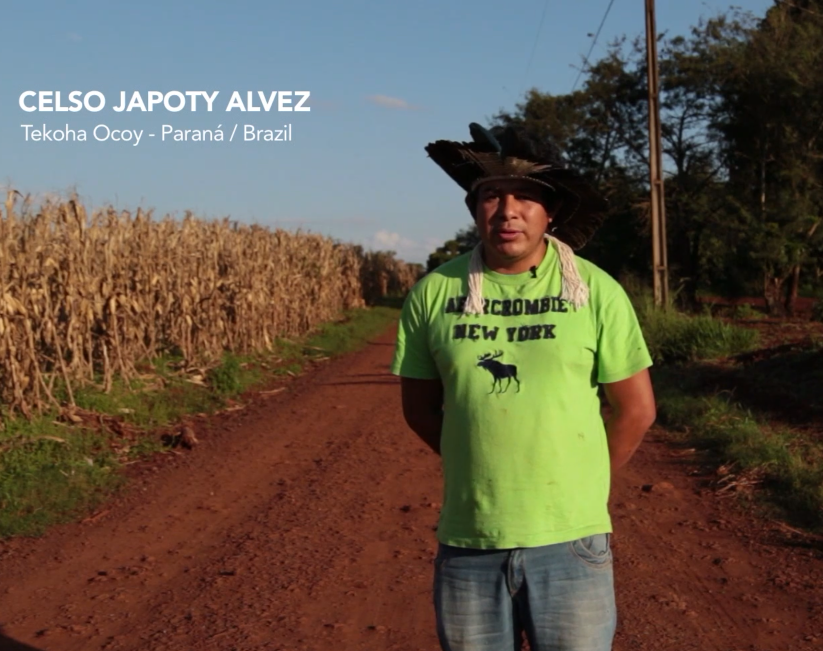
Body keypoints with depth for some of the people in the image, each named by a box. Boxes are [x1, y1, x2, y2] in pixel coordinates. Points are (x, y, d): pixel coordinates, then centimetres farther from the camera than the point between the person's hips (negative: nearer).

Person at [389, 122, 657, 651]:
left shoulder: (596, 291, -7)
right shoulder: (434, 293, -2)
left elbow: (636, 409, 1)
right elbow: (420, 407, 8)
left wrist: (579, 488, 6)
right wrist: (483, 472, 8)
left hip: (570, 542, -1)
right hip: (466, 542, 2)